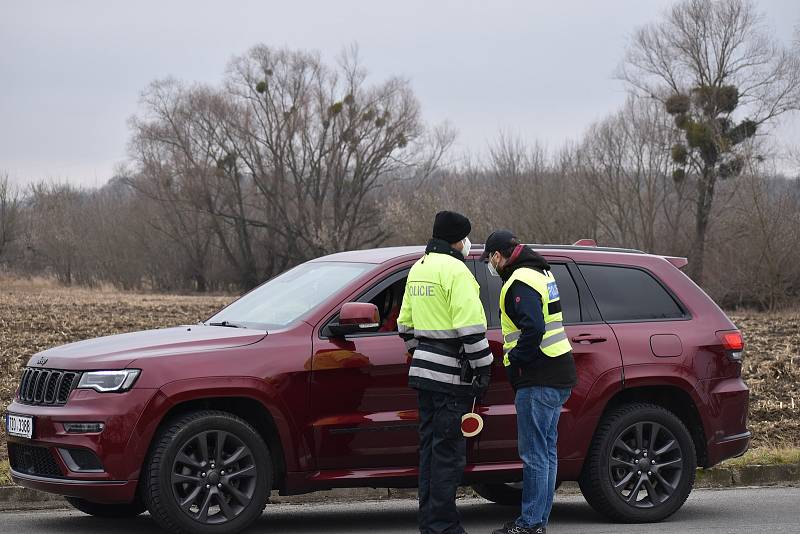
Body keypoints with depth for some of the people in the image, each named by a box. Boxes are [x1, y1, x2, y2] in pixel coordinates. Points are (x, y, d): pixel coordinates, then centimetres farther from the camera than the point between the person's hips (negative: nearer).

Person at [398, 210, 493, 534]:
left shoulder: (418, 269, 16)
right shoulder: (455, 270, -13)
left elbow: (405, 324, 22)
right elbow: (470, 327, -18)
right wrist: (482, 367, -13)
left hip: (424, 371, 9)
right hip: (451, 375, -9)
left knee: (431, 445, 14)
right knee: (448, 450, -6)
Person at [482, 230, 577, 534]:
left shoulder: (520, 281, -15)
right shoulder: (541, 273, 18)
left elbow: (533, 329, -26)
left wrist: (515, 358, -13)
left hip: (538, 380, -11)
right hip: (558, 377, 11)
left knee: (534, 454, -7)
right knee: (546, 451, 14)